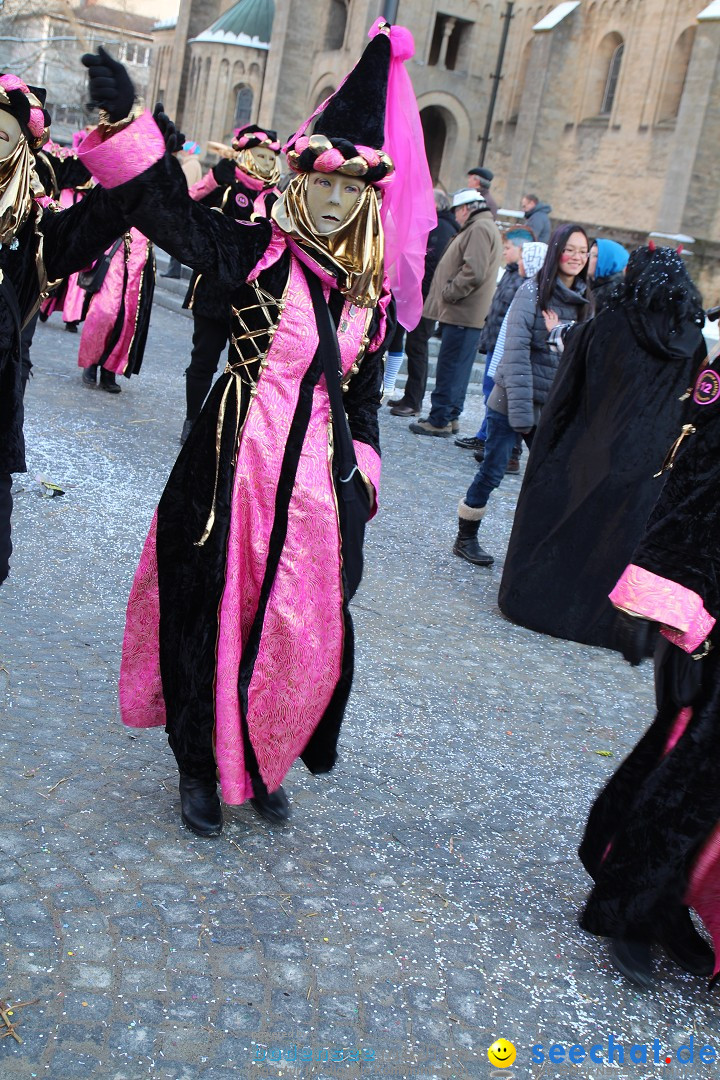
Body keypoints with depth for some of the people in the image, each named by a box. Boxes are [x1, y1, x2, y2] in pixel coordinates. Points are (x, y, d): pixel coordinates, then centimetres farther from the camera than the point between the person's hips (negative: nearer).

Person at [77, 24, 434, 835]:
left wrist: (362, 476, 11)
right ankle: (201, 766, 27)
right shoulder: (256, 254, -4)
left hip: (318, 474, 4)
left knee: (302, 628, 8)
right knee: (215, 614, 6)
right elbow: (168, 212, -17)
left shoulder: (372, 293, 8)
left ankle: (261, 761, 32)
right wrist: (125, 123, -29)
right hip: (237, 464, -4)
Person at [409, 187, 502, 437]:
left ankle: (440, 420, -3)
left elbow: (473, 272, -24)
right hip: (466, 315, 11)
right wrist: (447, 295, 16)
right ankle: (450, 417, 21)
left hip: (462, 315, -11)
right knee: (457, 369, 15)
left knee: (449, 369, -7)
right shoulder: (485, 227, 22)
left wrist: (448, 293, -14)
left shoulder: (480, 229, -13)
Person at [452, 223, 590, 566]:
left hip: (555, 409, 5)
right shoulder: (533, 291, -10)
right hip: (510, 402, -5)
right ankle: (465, 539, 22)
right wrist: (521, 409, -22)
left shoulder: (583, 301, 6)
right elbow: (516, 352, -16)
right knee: (491, 472, 3)